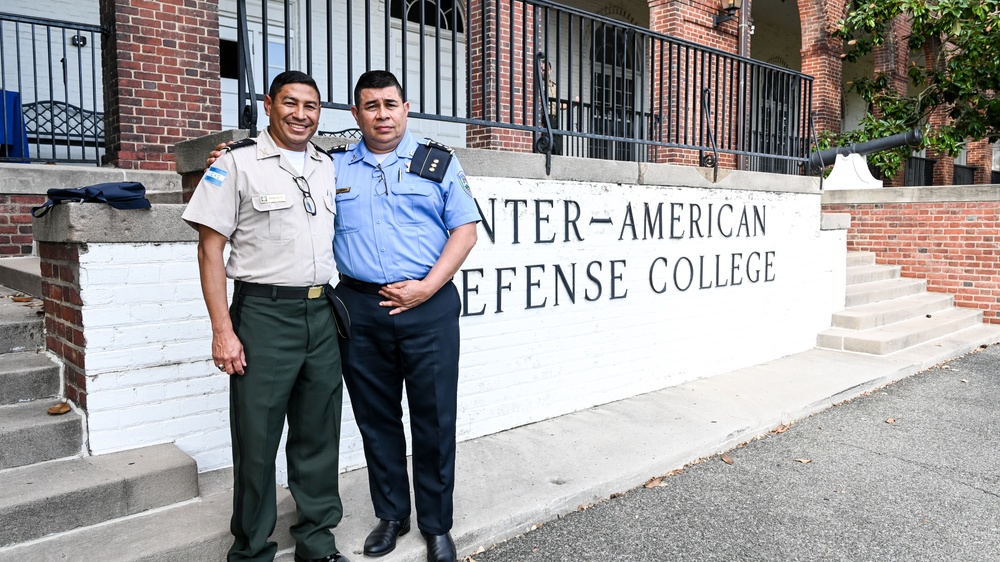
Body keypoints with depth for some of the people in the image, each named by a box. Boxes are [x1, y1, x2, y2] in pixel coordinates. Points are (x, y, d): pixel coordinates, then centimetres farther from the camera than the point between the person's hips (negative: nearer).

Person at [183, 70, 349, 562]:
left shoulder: (329, 167, 12)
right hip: (263, 314, -4)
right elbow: (210, 248, -5)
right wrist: (222, 330, -12)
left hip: (321, 314, 5)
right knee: (257, 438, 4)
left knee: (318, 434, 12)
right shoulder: (238, 162, -2)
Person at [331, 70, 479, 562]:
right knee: (376, 417, 11)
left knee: (434, 419, 3)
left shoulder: (438, 162, 7)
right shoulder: (334, 167, 11)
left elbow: (465, 229, 1)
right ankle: (390, 516, 29)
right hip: (360, 308, 2)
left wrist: (426, 287, -10)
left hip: (428, 305, -2)